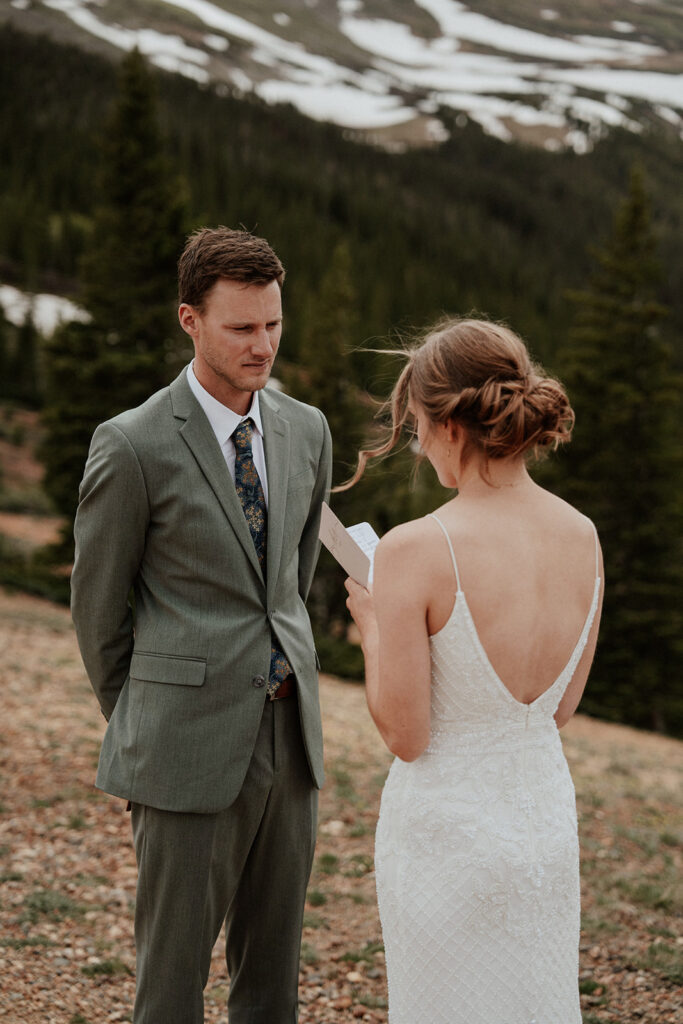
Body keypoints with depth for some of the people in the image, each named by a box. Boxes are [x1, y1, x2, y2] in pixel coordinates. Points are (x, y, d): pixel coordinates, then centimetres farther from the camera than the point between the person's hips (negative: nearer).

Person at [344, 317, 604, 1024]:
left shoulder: (415, 550, -22)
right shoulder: (582, 536, -4)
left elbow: (405, 737, -17)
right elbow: (562, 707, 7)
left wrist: (372, 626, -1)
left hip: (447, 826, -5)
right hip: (547, 814, 5)